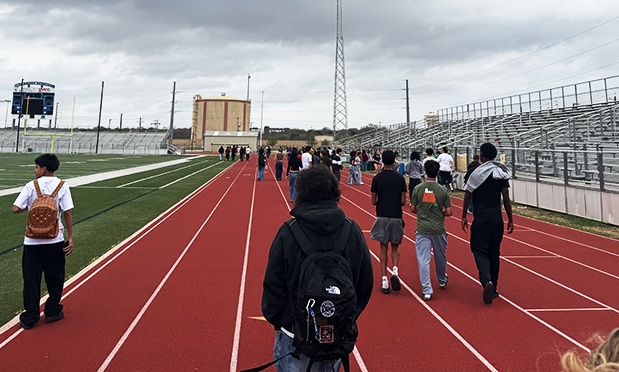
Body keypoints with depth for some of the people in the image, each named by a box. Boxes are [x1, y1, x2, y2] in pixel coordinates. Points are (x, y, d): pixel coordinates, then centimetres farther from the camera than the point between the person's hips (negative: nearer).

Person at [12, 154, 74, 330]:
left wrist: (29, 206, 14)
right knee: (55, 277, 15)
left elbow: (16, 209, -8)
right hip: (54, 240, 0)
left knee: (31, 279, 9)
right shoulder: (62, 186, -3)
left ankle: (29, 318, 15)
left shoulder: (31, 186, -4)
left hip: (32, 241, 0)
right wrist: (70, 237, -4)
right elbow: (68, 212, -7)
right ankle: (52, 312, 25)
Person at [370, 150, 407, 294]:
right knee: (395, 247, 15)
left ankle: (384, 280, 5)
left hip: (382, 216, 0)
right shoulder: (400, 178, -1)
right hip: (396, 216, 1)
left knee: (383, 248, 7)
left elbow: (373, 201, -2)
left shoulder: (377, 178, -2)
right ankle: (395, 271, -8)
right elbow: (403, 201, -2)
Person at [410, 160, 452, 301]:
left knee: (423, 260, 2)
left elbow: (413, 209, 0)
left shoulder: (418, 188, -6)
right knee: (440, 257, 21)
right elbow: (449, 212, -5)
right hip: (439, 229, 1)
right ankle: (442, 281, 43)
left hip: (422, 229, -1)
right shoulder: (443, 190, -7)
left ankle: (427, 291, -1)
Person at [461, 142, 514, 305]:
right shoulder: (502, 173, 5)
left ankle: (487, 281, -22)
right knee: (494, 252, 13)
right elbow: (506, 199, 4)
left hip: (481, 218, -4)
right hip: (497, 218, 5)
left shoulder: (477, 172, -7)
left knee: (479, 250, 0)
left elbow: (467, 196, -5)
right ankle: (493, 289, 20)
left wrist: (464, 217, 3)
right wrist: (510, 220, 10)